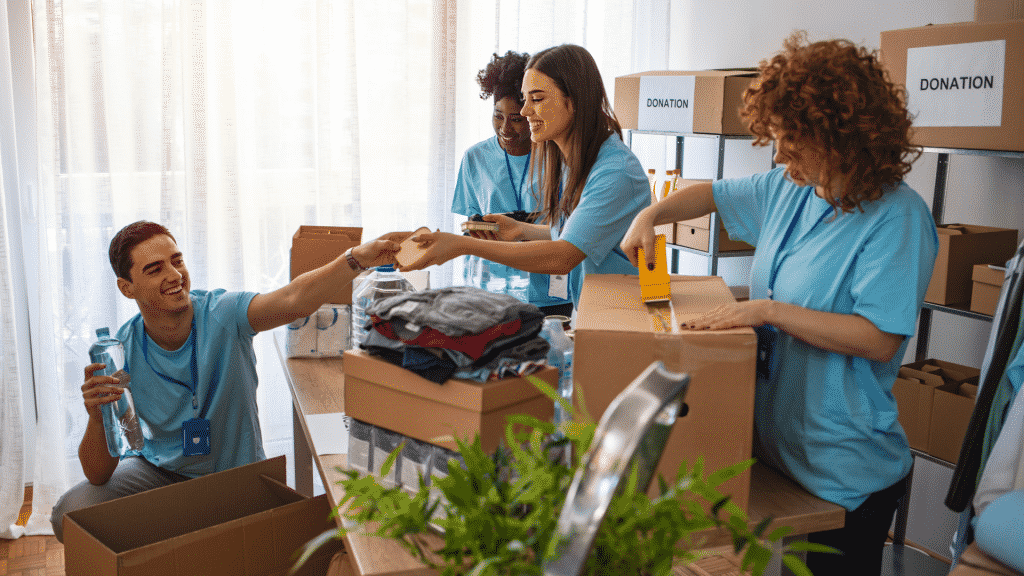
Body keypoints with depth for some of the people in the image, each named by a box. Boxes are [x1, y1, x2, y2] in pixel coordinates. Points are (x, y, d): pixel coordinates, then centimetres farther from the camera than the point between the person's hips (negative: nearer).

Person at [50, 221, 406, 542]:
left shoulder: (221, 314, -21)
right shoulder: (120, 355, -16)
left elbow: (294, 300, -44)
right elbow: (98, 475, -15)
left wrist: (356, 259, -62)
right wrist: (97, 419, -38)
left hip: (236, 473, -1)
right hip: (160, 470, 2)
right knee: (71, 513, -17)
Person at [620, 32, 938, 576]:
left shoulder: (897, 216, -18)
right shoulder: (788, 188, 3)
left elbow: (880, 340, -24)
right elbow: (712, 193, 19)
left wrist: (768, 310, -27)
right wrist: (651, 214, 2)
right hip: (772, 444, 7)